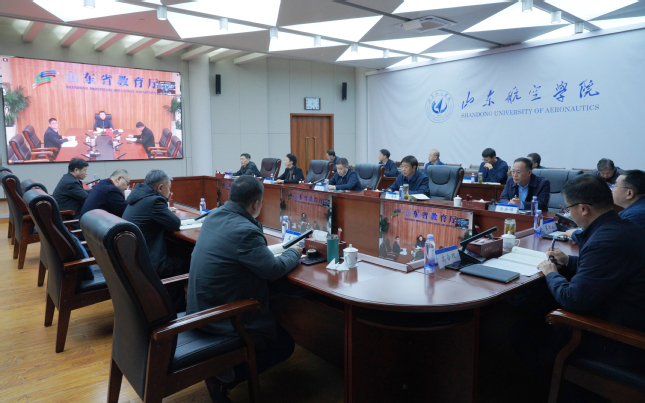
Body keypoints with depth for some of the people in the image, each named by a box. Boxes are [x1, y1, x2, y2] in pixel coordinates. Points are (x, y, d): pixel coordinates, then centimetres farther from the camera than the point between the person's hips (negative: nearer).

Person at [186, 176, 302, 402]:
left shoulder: (214, 216, 0)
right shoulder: (244, 230, -28)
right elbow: (274, 270, -20)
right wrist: (294, 253, -2)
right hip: (220, 318, -9)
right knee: (284, 344, 9)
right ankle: (224, 378, 1)